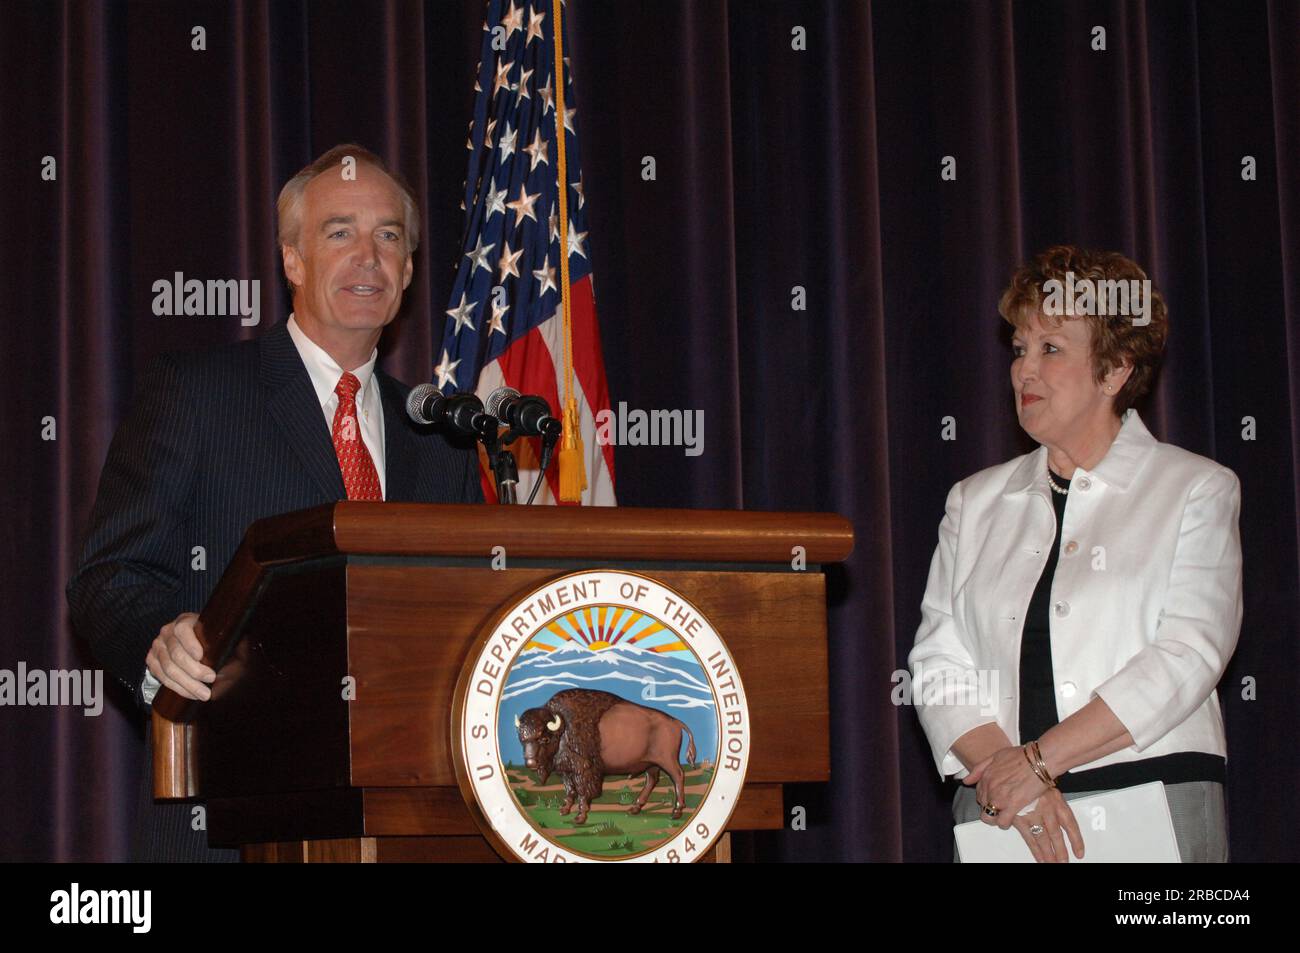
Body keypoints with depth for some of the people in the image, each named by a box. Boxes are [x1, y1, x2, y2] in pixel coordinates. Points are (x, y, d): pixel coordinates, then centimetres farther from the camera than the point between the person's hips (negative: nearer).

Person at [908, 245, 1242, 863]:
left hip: (1156, 808, -2)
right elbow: (937, 661, 5)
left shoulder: (1198, 490, 5)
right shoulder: (975, 503, 15)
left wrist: (1037, 759, -13)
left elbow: (1188, 655, -7)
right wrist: (1008, 777, -12)